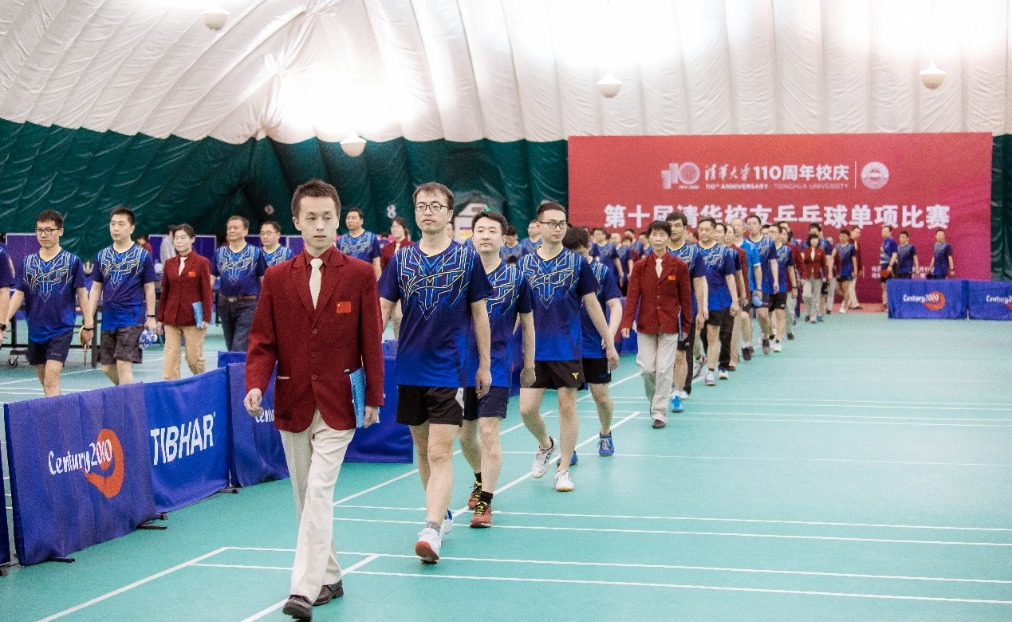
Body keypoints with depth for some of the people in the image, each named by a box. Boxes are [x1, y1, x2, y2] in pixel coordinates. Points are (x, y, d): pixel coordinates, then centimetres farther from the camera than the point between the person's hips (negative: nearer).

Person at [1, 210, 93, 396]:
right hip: (35, 330, 4)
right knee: (44, 380, 11)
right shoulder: (28, 262, 6)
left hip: (61, 330, -4)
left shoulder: (72, 261, -3)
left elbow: (81, 293, 1)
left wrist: (88, 325, 0)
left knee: (51, 379, -15)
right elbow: (19, 293, 6)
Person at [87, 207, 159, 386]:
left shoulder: (142, 255, -2)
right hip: (108, 319, 5)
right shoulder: (102, 256, 9)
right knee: (107, 367, 7)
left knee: (123, 364, -11)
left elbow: (149, 288, 1)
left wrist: (151, 317, -4)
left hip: (132, 318, -5)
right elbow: (96, 288, 12)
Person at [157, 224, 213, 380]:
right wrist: (160, 318, 11)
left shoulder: (202, 262, -2)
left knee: (194, 358, 1)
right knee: (170, 358, -2)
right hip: (171, 319, 4)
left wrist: (206, 318, -8)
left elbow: (206, 292, -3)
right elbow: (164, 292, 13)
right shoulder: (169, 263, 9)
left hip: (193, 318, -4)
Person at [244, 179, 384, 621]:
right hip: (292, 402, 3)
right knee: (305, 497, 11)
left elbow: (371, 340, 1)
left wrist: (373, 397, 2)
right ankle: (329, 579, 26)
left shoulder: (359, 274, -1)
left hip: (336, 403, -3)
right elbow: (263, 340, 4)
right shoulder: (276, 278, 4)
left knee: (319, 492, -12)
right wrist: (256, 384, -12)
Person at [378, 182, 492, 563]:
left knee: (440, 454, -11)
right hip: (409, 370, 4)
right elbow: (382, 309, 5)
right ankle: (443, 515, 30)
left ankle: (432, 531, -15)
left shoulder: (467, 257, -1)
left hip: (448, 370, -3)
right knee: (422, 450, 14)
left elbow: (479, 313, 4)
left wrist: (484, 365, 4)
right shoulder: (401, 259, 5)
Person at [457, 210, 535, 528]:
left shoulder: (515, 277, -1)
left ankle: (484, 503, -3)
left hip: (498, 365, -3)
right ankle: (481, 479, 40)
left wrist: (529, 365, 12)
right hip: (462, 363, 3)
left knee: (489, 433, -11)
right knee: (465, 434, 13)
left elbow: (527, 323, 9)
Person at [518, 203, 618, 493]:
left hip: (567, 348, -1)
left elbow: (592, 304, 5)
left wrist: (609, 343, 5)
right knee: (527, 408, -2)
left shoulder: (577, 262, 0)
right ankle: (545, 445, 30)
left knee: (567, 406, 0)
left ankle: (563, 469, 14)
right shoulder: (524, 264, 3)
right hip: (533, 348, 1)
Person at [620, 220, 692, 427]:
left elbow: (685, 298, 3)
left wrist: (686, 325, 3)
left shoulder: (679, 266, -1)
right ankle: (654, 401, 27)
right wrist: (626, 322, -14)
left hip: (669, 325, -1)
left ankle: (659, 412, 5)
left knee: (664, 369, -4)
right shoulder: (640, 266, 2)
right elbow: (632, 296, -3)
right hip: (645, 324, 1)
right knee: (647, 368, 0)